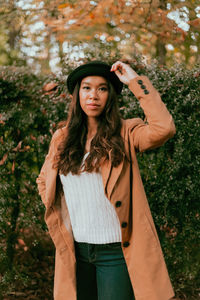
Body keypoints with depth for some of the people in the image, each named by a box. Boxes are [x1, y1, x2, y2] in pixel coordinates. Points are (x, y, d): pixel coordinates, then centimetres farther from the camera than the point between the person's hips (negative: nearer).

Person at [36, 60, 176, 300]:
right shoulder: (61, 138, 8)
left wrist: (135, 81, -18)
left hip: (115, 251, -4)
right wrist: (56, 214, 9)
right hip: (76, 251, 4)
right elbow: (44, 181, 24)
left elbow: (163, 128, -25)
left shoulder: (125, 134, -4)